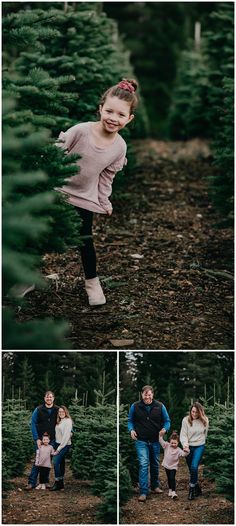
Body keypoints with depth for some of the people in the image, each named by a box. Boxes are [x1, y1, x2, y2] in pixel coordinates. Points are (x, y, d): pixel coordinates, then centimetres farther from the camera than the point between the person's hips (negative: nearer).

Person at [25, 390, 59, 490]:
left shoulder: (57, 410, 1)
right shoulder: (38, 410, -3)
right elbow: (33, 424, -2)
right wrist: (37, 439, -9)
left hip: (52, 440, 2)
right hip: (40, 439, -2)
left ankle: (46, 481, 17)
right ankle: (32, 482, -4)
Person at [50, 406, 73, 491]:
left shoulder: (68, 421, -9)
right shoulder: (59, 421, 15)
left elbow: (66, 436, -14)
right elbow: (57, 434, 11)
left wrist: (59, 448, -14)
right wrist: (56, 447, 1)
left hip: (64, 445, -7)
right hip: (58, 444, 7)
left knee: (56, 462, -17)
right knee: (61, 463, 9)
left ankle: (57, 483, -11)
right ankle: (61, 484, 14)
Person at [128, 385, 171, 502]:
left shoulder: (159, 406, -3)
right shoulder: (135, 406, -5)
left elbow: (167, 421, 4)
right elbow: (130, 420, 8)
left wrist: (165, 429, -17)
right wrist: (131, 430, -11)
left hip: (155, 441, 2)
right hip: (141, 441, -2)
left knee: (155, 464, 17)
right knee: (143, 464, -13)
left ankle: (155, 485, 37)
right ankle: (143, 492, -12)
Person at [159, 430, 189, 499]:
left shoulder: (178, 450, -14)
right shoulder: (167, 446, -6)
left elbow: (184, 454, -28)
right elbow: (161, 441, -10)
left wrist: (186, 451, -50)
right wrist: (161, 435, -27)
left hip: (173, 467, -3)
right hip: (166, 465, 3)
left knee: (172, 478, -14)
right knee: (169, 479, 16)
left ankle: (173, 492, -17)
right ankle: (170, 490, 32)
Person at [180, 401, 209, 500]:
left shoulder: (205, 421, -5)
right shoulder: (186, 420, -10)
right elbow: (183, 435, -11)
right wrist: (185, 445, -26)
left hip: (199, 446, -1)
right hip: (189, 447, 1)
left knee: (194, 467, -18)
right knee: (191, 470, 8)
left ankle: (192, 490, -8)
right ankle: (197, 488, 25)